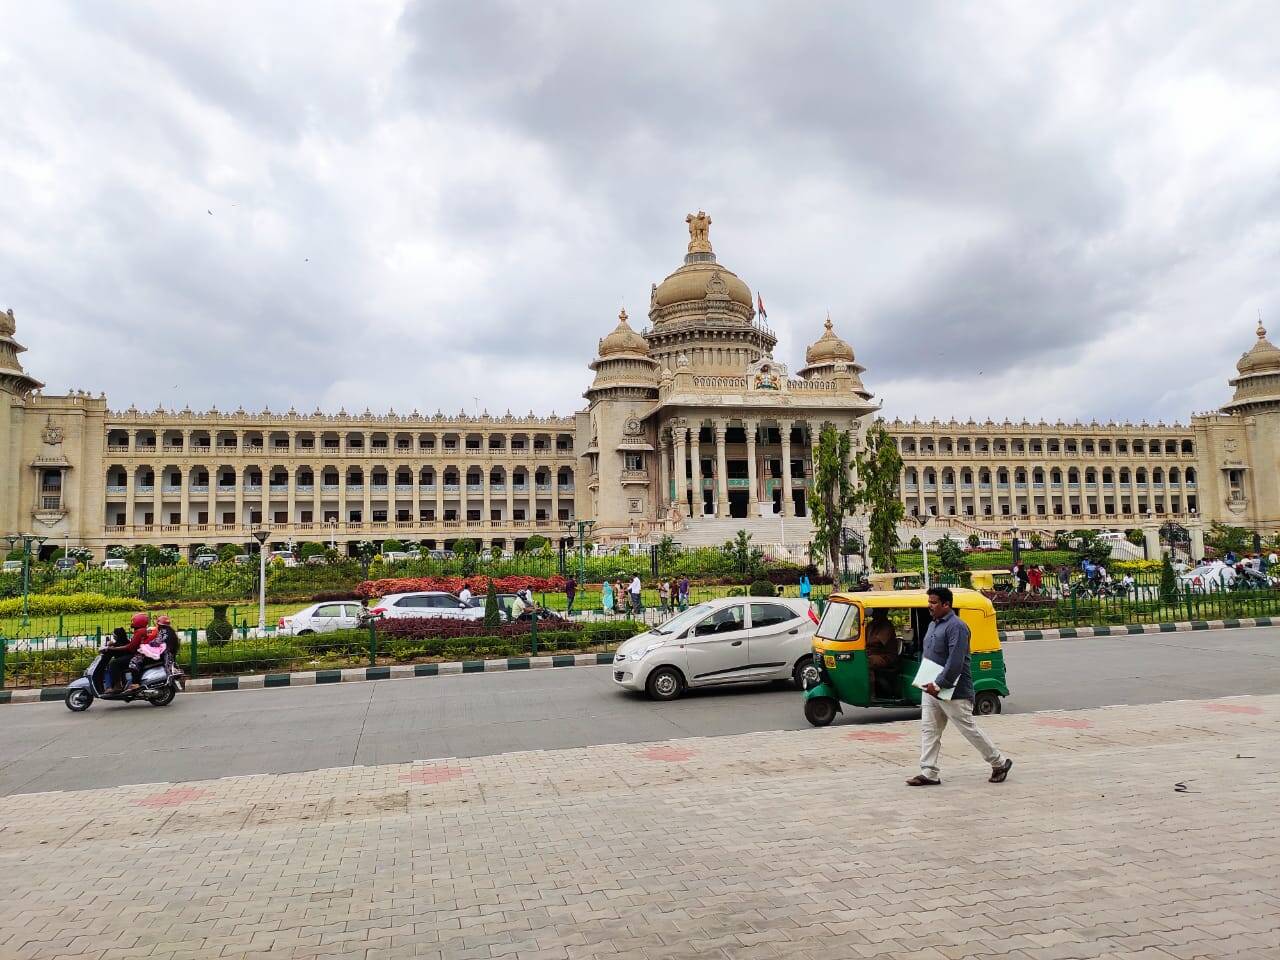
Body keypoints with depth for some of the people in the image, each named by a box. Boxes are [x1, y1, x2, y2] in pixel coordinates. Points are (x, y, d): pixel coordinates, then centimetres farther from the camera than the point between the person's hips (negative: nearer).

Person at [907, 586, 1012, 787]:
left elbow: (955, 662, -25)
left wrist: (938, 685, -22)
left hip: (953, 692, -9)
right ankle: (929, 773, 9)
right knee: (928, 729, 5)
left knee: (969, 729, 3)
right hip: (932, 688, 9)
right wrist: (928, 682, 9)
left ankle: (1000, 763, 22)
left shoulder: (956, 626, -18)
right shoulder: (933, 624, 13)